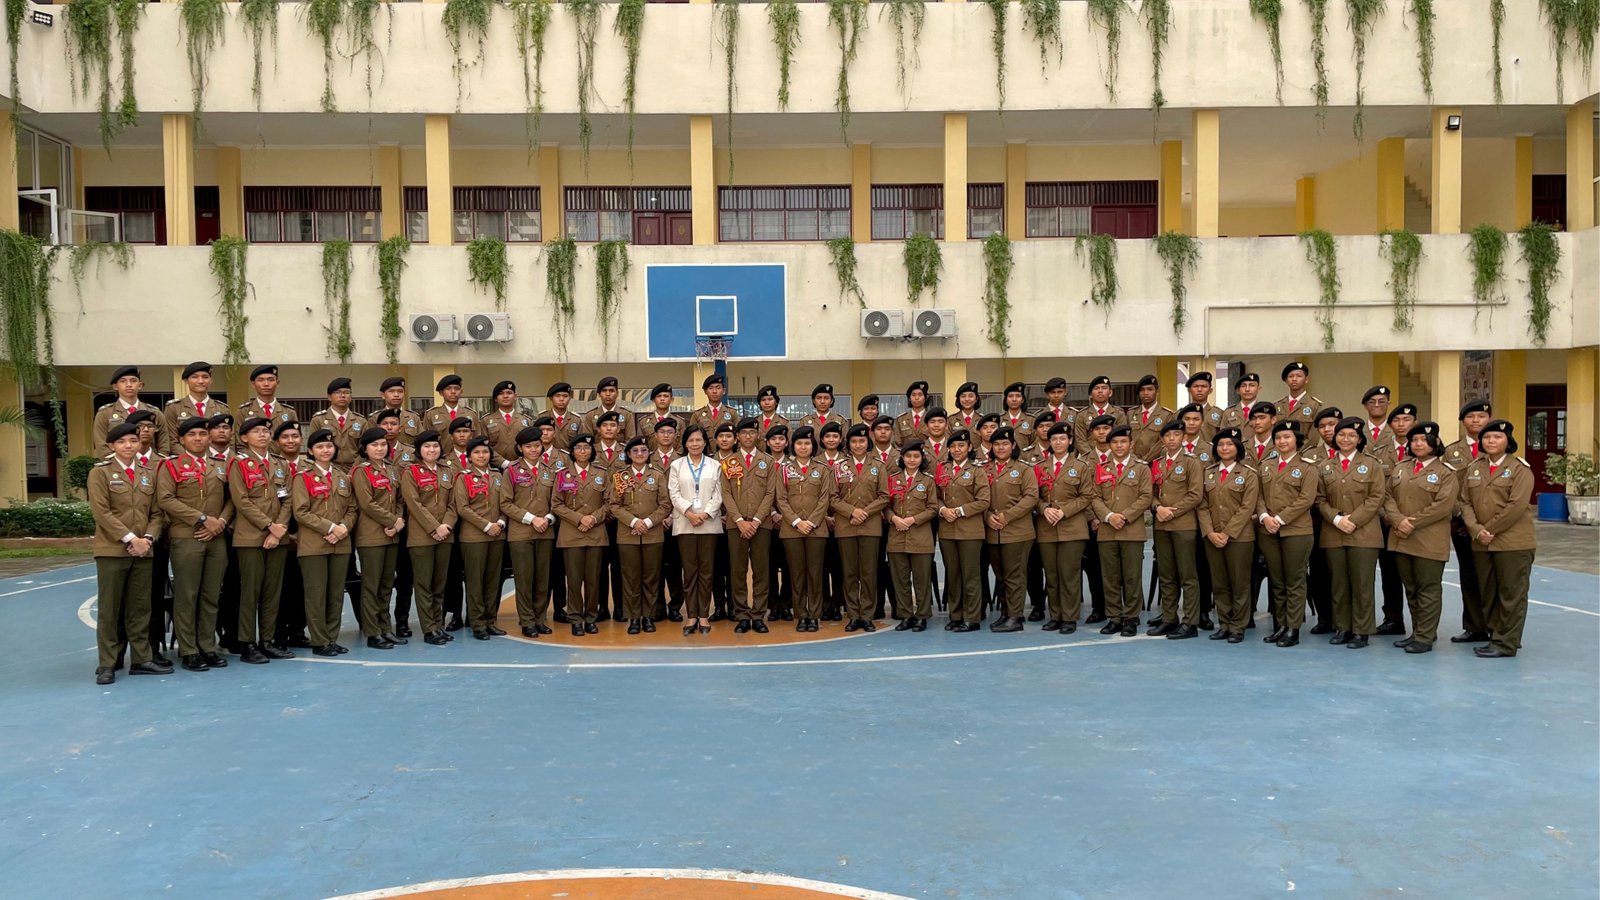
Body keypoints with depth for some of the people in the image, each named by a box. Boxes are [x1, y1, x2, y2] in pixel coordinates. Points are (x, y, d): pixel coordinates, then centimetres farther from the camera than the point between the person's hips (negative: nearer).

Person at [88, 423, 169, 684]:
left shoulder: (147, 475, 13)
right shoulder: (100, 473, -1)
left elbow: (156, 513, 11)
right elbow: (102, 512, -10)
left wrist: (148, 538, -6)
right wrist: (130, 538, -16)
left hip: (143, 551, 4)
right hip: (111, 550, -4)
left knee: (140, 607, 8)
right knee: (109, 608, 0)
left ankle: (141, 659, 14)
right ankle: (107, 664, 6)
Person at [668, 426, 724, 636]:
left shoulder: (714, 465, 8)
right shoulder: (677, 465, 9)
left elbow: (717, 494, 2)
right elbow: (674, 494, 1)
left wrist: (705, 513, -12)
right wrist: (689, 513, -12)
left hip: (709, 523, 0)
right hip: (685, 523, 0)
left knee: (706, 570, 1)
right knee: (689, 571, 1)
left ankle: (704, 616, 6)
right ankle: (691, 617, 5)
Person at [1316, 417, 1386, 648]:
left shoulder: (1371, 465, 3)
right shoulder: (1326, 467, 11)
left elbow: (1376, 498, -3)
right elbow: (1320, 499, 7)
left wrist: (1353, 519, -13)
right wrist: (1337, 518, -10)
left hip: (1363, 533, -3)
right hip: (1333, 534, 3)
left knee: (1362, 584, -1)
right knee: (1339, 583, 7)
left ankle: (1361, 631, 6)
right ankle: (1342, 628, 16)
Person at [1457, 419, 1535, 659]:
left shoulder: (1520, 468, -6)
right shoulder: (1473, 468, 10)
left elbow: (1516, 506, -15)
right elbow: (1465, 502, 5)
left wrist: (1489, 530, -14)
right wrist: (1477, 531, -10)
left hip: (1513, 542, -5)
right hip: (1481, 543, 5)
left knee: (1511, 593, -1)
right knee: (1488, 593, 11)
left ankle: (1507, 643, 5)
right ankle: (1496, 636, 23)